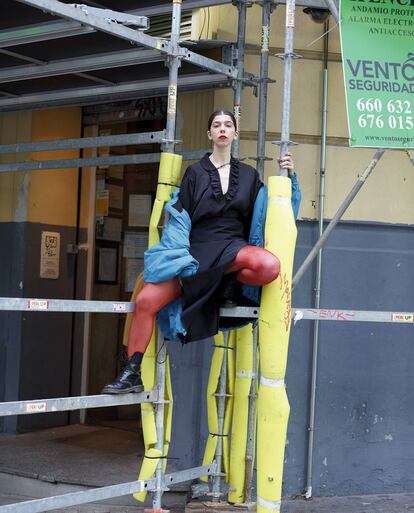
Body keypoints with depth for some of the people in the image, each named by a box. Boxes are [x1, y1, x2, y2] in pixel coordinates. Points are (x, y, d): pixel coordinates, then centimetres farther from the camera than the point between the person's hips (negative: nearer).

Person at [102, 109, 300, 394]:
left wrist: (289, 177, 6)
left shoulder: (249, 175, 15)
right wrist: (176, 253, -9)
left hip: (231, 249, 0)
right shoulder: (195, 173, 11)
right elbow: (180, 218, 5)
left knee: (270, 266, -36)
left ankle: (229, 283, -7)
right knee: (146, 301, -18)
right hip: (196, 251, 0)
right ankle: (132, 374, -7)